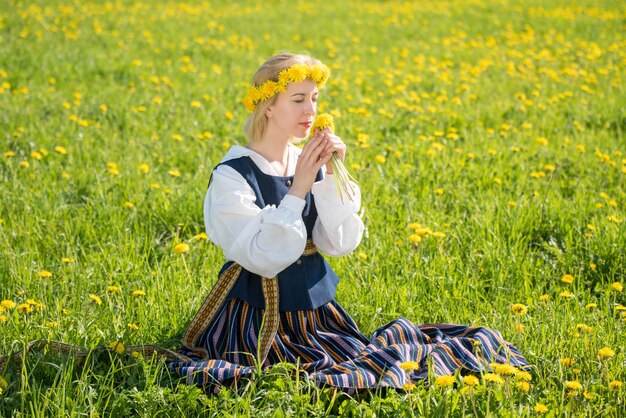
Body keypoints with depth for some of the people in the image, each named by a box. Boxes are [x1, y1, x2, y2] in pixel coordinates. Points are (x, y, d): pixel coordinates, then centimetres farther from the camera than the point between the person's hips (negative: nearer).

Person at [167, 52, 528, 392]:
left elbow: (340, 245, -1)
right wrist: (298, 188, -22)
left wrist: (332, 176, -11)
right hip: (257, 322, -5)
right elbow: (264, 260, -19)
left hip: (317, 312, 6)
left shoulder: (309, 164, 6)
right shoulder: (232, 176, -12)